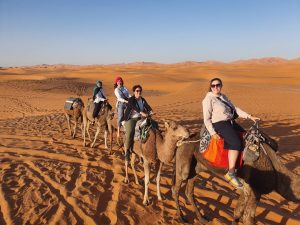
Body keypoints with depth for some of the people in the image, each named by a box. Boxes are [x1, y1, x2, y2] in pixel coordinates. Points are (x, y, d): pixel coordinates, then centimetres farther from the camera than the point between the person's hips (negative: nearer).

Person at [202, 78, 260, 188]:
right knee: (236, 143, -26)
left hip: (230, 122, 9)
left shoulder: (223, 97, 15)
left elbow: (235, 109, 12)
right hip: (219, 125, -9)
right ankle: (231, 173, -18)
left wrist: (249, 116, 3)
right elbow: (207, 119, -13)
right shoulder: (208, 99, -10)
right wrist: (213, 133, -22)